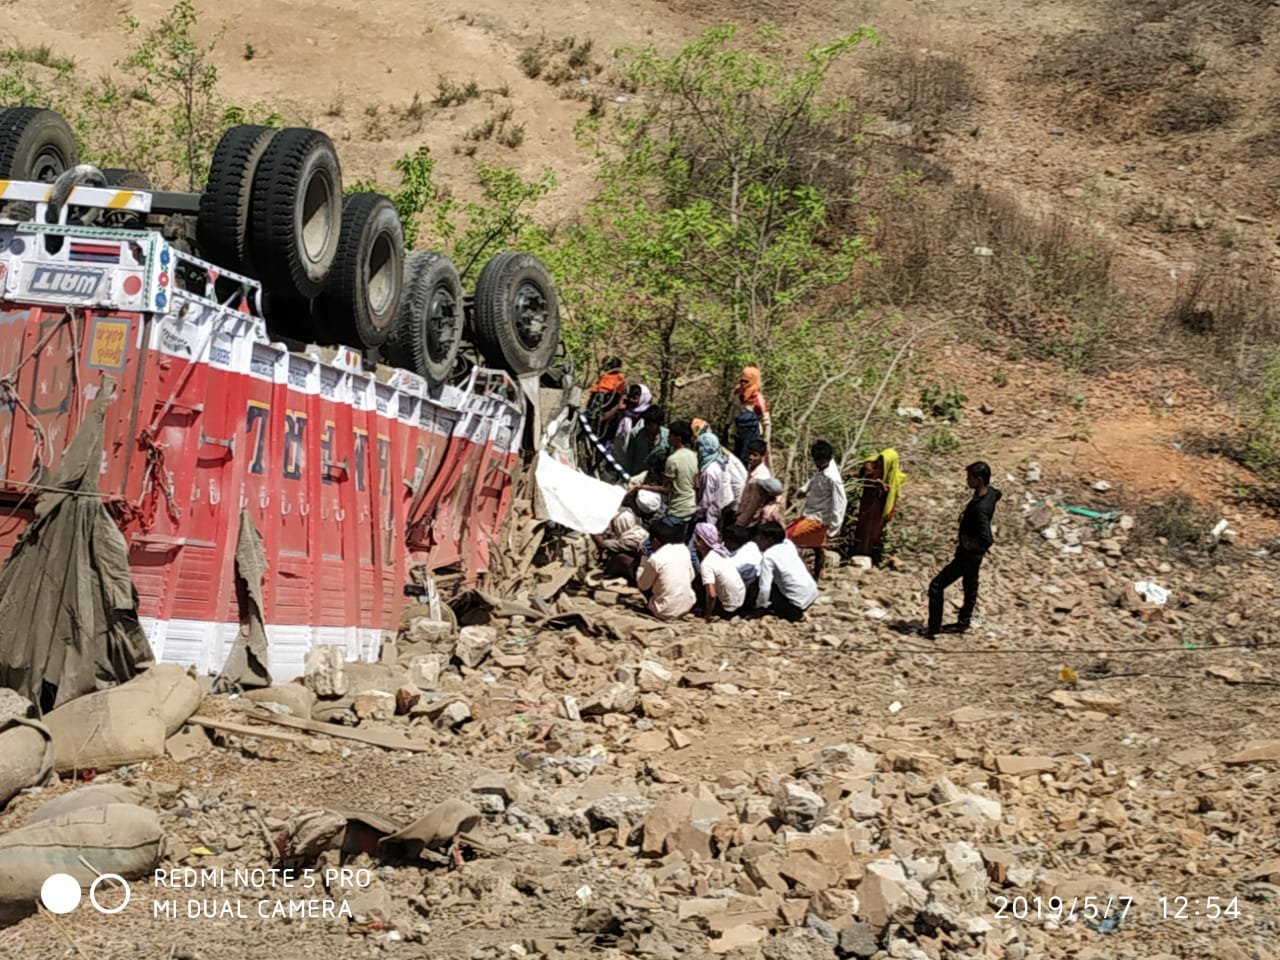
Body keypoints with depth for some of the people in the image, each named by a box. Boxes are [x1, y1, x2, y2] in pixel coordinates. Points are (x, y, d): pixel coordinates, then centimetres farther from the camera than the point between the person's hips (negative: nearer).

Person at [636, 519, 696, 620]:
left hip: (667, 613, -5)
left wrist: (643, 560, 4)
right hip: (688, 606, 5)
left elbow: (643, 585, -3)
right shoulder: (683, 549, -2)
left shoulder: (654, 559, -17)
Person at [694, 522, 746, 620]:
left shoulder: (707, 563, -26)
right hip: (741, 598, 7)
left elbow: (711, 595, -33)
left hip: (730, 609, -7)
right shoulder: (720, 551, -2)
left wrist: (708, 614, -18)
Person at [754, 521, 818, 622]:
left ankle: (792, 613, 0)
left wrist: (760, 605, -1)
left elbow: (764, 588, -19)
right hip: (813, 593, 8)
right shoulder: (788, 543, 4)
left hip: (798, 603, -8)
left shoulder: (768, 556, -14)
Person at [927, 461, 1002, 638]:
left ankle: (933, 628, 5)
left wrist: (967, 545, -22)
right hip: (971, 553, 10)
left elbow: (986, 540, -39)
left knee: (936, 586, -1)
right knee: (970, 588, 23)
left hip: (968, 555, -10)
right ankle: (963, 623, 40)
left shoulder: (980, 508, -34)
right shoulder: (990, 492, -7)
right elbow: (998, 495, 21)